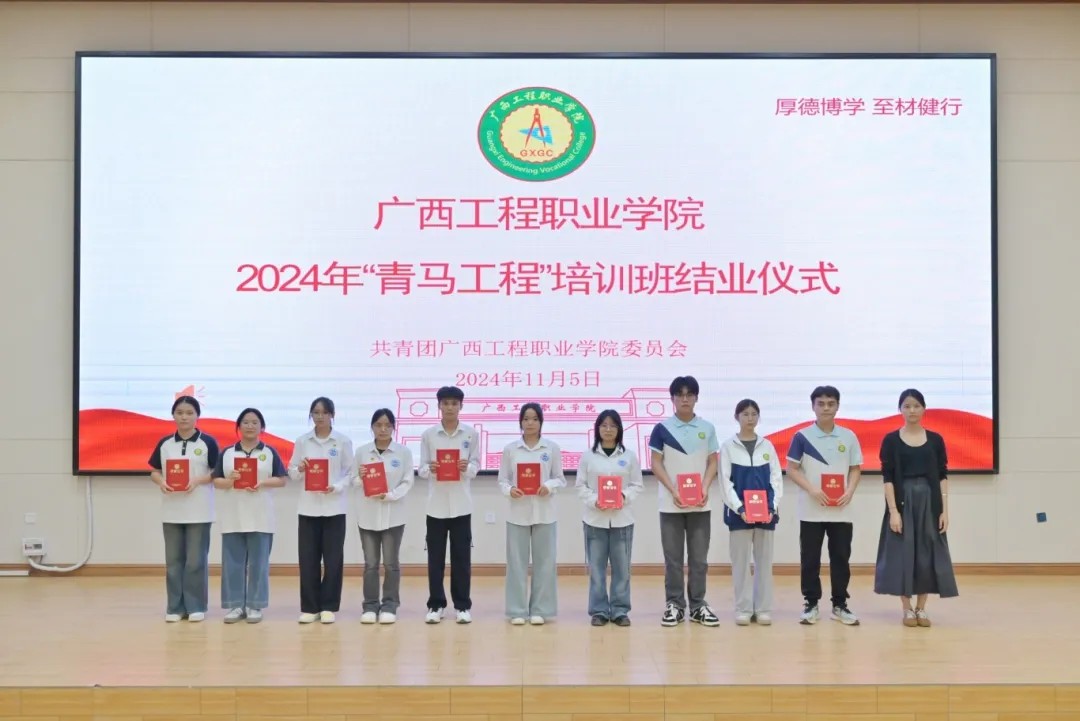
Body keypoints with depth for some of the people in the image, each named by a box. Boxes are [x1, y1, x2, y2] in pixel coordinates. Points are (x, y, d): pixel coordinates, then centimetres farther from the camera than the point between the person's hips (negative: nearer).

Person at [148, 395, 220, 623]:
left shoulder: (208, 443, -2)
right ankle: (175, 607, 14)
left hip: (198, 511, -3)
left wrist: (198, 480, -17)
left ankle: (196, 607, 9)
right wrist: (161, 482, -11)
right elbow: (154, 472, 10)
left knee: (196, 560, 0)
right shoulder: (164, 444, 6)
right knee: (173, 560, 7)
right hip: (171, 510, 3)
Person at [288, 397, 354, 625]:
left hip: (334, 507, -1)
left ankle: (329, 606, 10)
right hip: (308, 507, 1)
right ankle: (309, 607, 12)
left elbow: (350, 472, 1)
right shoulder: (302, 441, 6)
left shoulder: (343, 441, 1)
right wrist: (299, 469, -15)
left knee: (333, 558, 1)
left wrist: (337, 487, -16)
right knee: (308, 558, 3)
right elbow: (292, 473, 7)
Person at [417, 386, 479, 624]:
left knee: (461, 557, 4)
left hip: (461, 504, 0)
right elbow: (421, 469, 3)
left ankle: (463, 606, 13)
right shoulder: (428, 435, 2)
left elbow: (476, 465, 3)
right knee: (435, 557, 5)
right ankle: (436, 605, 14)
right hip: (436, 504, 0)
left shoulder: (471, 434, 2)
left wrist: (467, 468, -18)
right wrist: (429, 469, -20)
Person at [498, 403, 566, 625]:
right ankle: (517, 611, 9)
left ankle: (539, 610, 11)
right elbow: (502, 480, 4)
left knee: (544, 561, 3)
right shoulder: (510, 449, 4)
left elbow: (560, 479, 4)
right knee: (517, 562, 2)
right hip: (518, 512, 0)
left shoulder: (552, 448, 3)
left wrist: (549, 486, -16)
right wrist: (509, 490, -16)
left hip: (544, 513, 0)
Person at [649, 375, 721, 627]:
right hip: (671, 504, -1)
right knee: (673, 558, 3)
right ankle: (674, 605, 11)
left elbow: (712, 462, 7)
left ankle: (698, 605, 14)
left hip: (700, 503, 2)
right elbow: (656, 464, -1)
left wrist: (705, 488, -9)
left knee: (699, 558, 5)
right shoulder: (662, 429, 0)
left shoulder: (707, 428, 5)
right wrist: (673, 491, -13)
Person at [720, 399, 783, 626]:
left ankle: (763, 609, 12)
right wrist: (739, 508, -14)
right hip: (739, 512, -2)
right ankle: (743, 609, 7)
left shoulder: (767, 445, 7)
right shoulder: (728, 446, 1)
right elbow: (725, 481, -4)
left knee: (764, 560, 5)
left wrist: (773, 507, -9)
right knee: (741, 561, 1)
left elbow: (776, 479, 5)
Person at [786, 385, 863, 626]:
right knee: (810, 559, 3)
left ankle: (840, 605, 16)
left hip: (842, 511, 2)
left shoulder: (849, 437, 4)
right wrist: (811, 489, -16)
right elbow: (791, 469, -3)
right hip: (811, 510, -2)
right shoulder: (802, 437, -2)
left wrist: (850, 492, -9)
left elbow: (856, 469, 9)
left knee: (841, 558, 6)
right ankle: (811, 604, 13)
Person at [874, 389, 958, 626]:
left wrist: (944, 510, -2)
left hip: (929, 502, 2)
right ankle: (907, 609, 11)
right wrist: (893, 511, -12)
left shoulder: (935, 440, 4)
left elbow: (942, 477, 4)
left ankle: (921, 609, 14)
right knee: (902, 553, 0)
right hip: (902, 502, -2)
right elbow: (888, 478, -5)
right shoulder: (891, 440, -1)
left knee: (927, 554, 3)